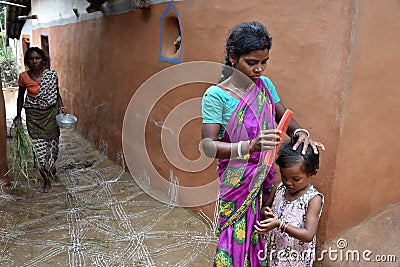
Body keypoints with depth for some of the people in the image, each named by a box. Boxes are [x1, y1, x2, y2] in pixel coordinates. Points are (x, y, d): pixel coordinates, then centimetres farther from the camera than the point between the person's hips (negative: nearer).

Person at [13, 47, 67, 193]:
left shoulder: (52, 75, -6)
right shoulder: (24, 77, -7)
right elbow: (20, 96, 6)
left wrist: (61, 107, -10)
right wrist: (18, 115, 3)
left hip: (51, 113, 1)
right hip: (34, 116, -1)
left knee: (53, 144, 11)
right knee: (39, 147, -3)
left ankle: (51, 167, 43)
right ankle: (46, 179, 13)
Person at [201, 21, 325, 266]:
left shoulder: (265, 84, 0)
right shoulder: (216, 96, -17)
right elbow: (208, 145, -23)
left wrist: (301, 132, -14)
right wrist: (249, 147, -39)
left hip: (266, 177, 5)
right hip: (236, 181, -5)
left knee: (261, 236, 17)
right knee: (237, 239, 6)